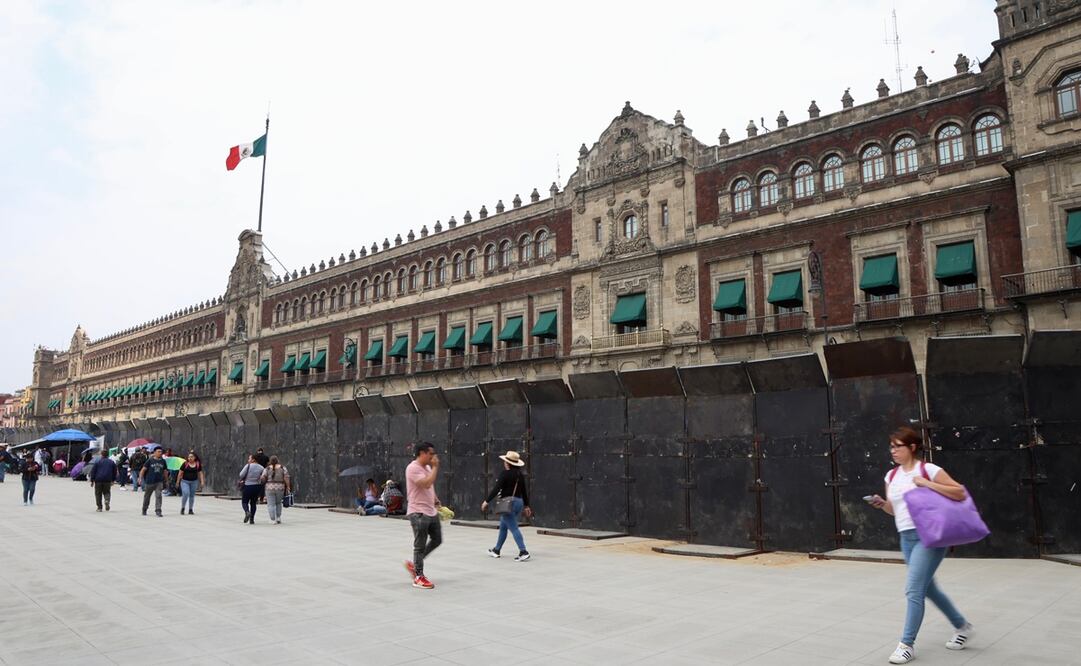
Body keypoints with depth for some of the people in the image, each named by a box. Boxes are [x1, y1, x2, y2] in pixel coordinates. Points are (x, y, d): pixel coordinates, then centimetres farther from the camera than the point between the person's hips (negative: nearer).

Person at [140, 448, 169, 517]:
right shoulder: (150, 460, -4)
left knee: (158, 496, -13)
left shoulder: (163, 461, 5)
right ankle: (144, 510, 35)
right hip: (149, 481, -1)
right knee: (147, 496, 15)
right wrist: (140, 478, -14)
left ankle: (158, 511, -13)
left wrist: (166, 480, 19)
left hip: (159, 482, 1)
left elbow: (165, 471, 15)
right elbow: (143, 469, -4)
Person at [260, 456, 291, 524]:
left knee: (271, 504, 2)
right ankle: (278, 517, 14)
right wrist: (287, 486, -1)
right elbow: (286, 477, -5)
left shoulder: (267, 469, -1)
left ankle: (273, 519, -4)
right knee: (278, 503, 20)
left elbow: (263, 478, -6)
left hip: (270, 488, -2)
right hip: (280, 488, 2)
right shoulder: (282, 467, 1)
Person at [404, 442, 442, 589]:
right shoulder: (413, 468, -17)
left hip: (431, 512, 9)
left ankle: (414, 564, 28)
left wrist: (436, 502, 17)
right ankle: (418, 577, 11)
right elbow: (426, 484, -28)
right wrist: (435, 467, -21)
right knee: (420, 545, -1)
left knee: (437, 540, 15)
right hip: (418, 513, -9)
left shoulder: (427, 467, 13)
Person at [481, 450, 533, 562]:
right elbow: (524, 491, 16)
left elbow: (496, 488, -16)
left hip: (508, 503, -8)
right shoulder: (520, 475, 10)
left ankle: (523, 552, -17)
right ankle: (496, 550, 29)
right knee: (503, 526, 20)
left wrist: (486, 501, -11)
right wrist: (526, 505, 24)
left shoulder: (505, 474, -12)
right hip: (519, 502, 8)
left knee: (514, 528, -8)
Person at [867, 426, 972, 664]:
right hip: (906, 538, 8)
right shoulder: (891, 476, 8)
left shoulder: (929, 470, -10)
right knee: (928, 588, 19)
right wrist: (882, 504, -4)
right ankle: (962, 626, 41)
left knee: (913, 589, -11)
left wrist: (927, 484, -21)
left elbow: (960, 493, -15)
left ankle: (907, 644, -2)